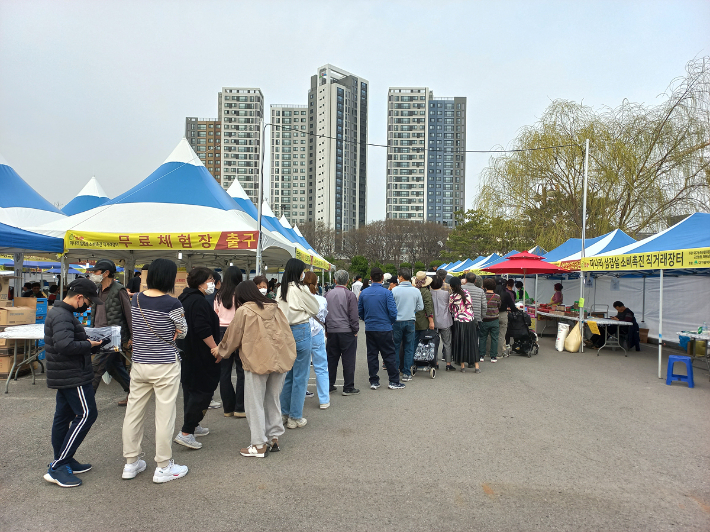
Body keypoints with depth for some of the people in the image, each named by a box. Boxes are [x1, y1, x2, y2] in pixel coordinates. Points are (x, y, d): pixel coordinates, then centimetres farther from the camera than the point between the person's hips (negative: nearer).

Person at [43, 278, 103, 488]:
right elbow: (65, 345, -33)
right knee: (86, 414, -7)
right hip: (72, 376, -11)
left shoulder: (59, 312, 14)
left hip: (65, 376, 11)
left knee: (64, 416, 15)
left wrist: (87, 340, 5)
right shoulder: (63, 316, -20)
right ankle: (57, 467, -4)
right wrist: (89, 345, -19)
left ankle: (63, 462, 26)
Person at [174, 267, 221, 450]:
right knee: (204, 389, -5)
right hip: (199, 355, -11)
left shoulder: (185, 298, 13)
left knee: (190, 388, 19)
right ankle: (186, 433, -5)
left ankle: (192, 426, 32)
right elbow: (203, 330, -26)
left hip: (186, 353, 11)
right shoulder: (198, 301, -19)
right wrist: (216, 349, -21)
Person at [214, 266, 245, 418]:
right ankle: (239, 408, 6)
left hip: (221, 332, 5)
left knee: (224, 371, 9)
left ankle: (228, 408, 17)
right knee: (242, 371, 3)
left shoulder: (219, 296, 6)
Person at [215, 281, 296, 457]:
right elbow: (287, 332, 15)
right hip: (280, 359, 6)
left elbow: (232, 336, 5)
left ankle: (259, 445, 9)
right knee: (273, 400, 17)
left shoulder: (244, 311, -3)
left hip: (258, 361, -6)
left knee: (255, 403, 5)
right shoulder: (274, 308, 12)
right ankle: (274, 438, 24)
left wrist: (220, 350, 21)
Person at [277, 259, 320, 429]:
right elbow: (315, 309, -3)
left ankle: (284, 413, 27)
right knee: (300, 376, 3)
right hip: (301, 332, -7)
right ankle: (295, 418, 10)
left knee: (288, 374, 18)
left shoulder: (280, 290, 7)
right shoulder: (301, 289, -14)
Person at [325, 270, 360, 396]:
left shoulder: (328, 294, 7)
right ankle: (348, 388, 4)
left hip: (332, 332, 5)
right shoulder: (350, 295, -9)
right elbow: (354, 315, -9)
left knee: (331, 358, 12)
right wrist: (355, 331, 1)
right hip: (347, 331, -5)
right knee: (348, 359, 1)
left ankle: (329, 385, 19)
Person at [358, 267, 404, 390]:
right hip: (384, 329, -4)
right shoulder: (386, 293, -11)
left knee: (372, 355, 11)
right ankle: (394, 381, 10)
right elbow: (393, 312, -13)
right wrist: (391, 322, 6)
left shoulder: (364, 293, 1)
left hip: (369, 329, 4)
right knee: (389, 355, 5)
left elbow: (360, 312, 9)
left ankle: (374, 381, 15)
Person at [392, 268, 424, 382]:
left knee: (395, 347, 10)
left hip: (397, 321, -2)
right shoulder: (416, 291, -3)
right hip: (410, 321, 2)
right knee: (409, 348, 10)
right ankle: (406, 374, 12)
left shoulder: (395, 290, -10)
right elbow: (420, 307, 4)